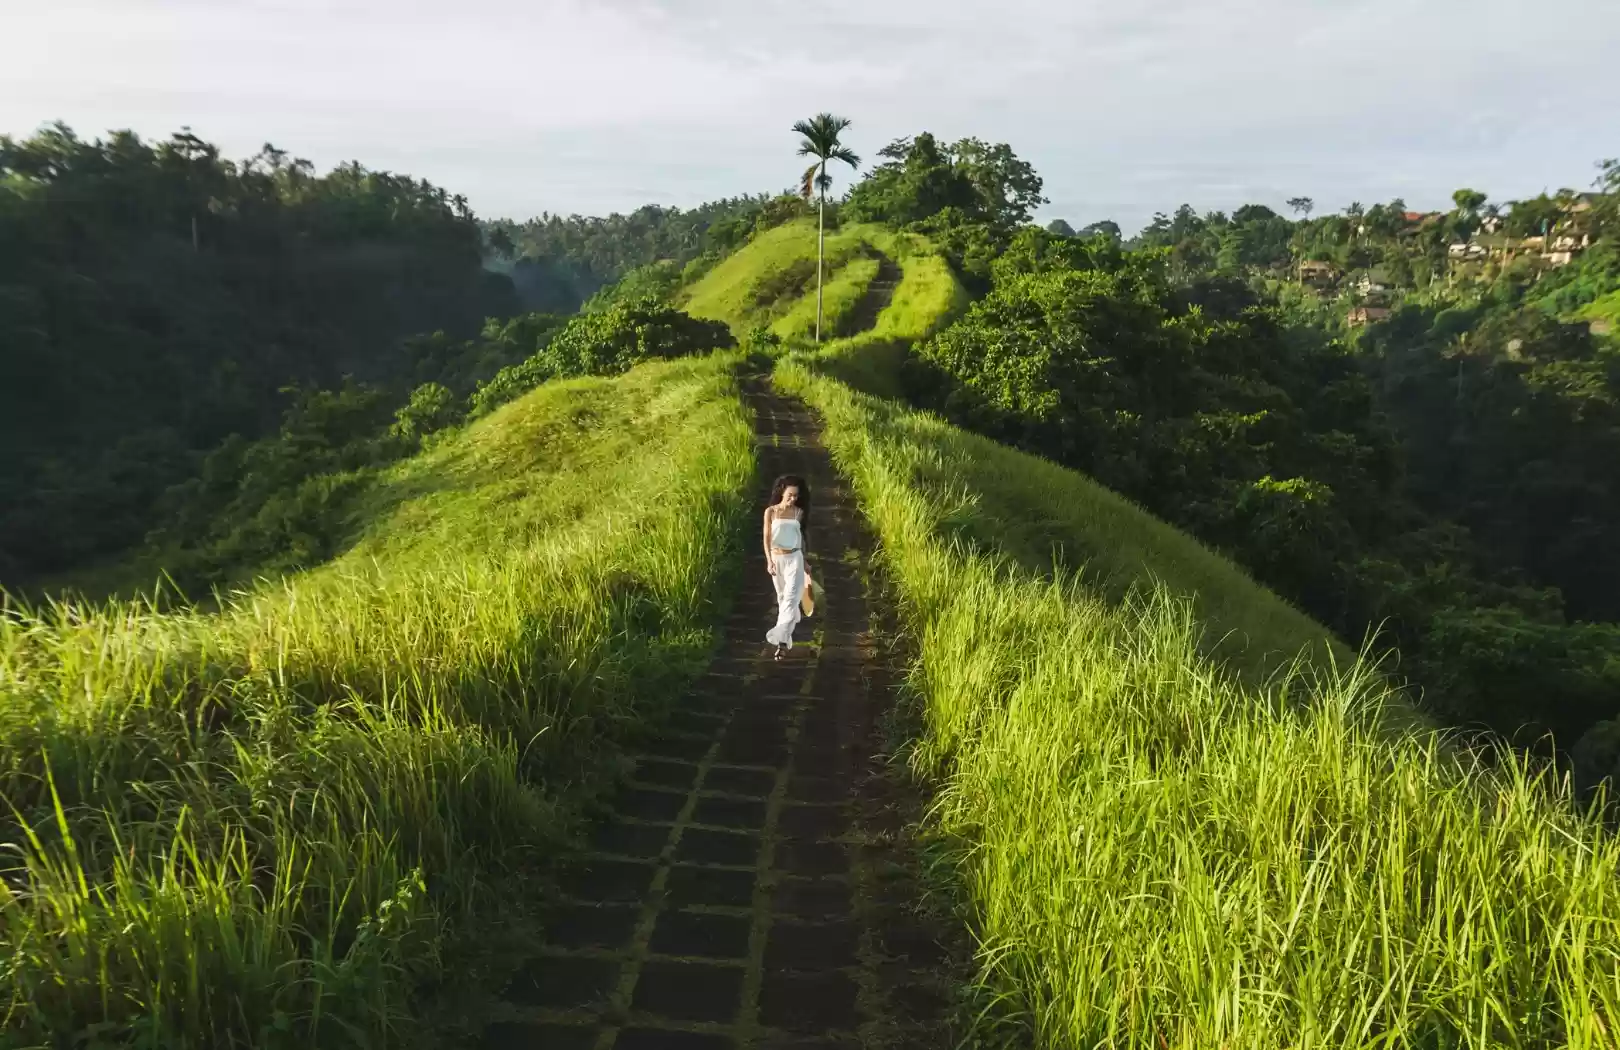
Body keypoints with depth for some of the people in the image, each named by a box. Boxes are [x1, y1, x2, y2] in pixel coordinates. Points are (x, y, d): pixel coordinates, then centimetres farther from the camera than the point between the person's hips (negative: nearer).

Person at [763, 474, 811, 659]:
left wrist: (804, 560, 17)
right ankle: (791, 621, 44)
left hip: (794, 558, -1)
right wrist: (769, 561, -19)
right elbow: (767, 538, -8)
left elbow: (800, 535, 10)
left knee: (791, 597, -11)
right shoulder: (770, 511, -6)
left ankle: (782, 639, -15)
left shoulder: (799, 512, -2)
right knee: (782, 596, 17)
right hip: (777, 558, 1)